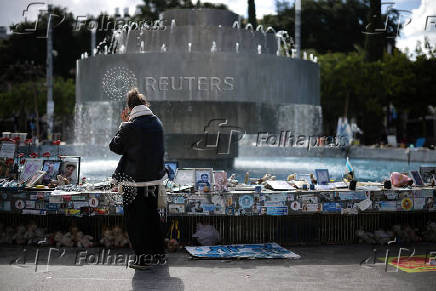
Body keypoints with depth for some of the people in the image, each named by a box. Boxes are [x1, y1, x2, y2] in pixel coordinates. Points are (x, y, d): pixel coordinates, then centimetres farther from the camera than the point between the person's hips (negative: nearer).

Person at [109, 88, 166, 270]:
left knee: (135, 219, 3)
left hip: (135, 180, -6)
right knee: (152, 214, 21)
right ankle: (157, 250, 32)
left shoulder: (130, 127, -16)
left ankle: (143, 257, 5)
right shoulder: (157, 123, 3)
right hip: (155, 178, 6)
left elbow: (115, 147, -3)